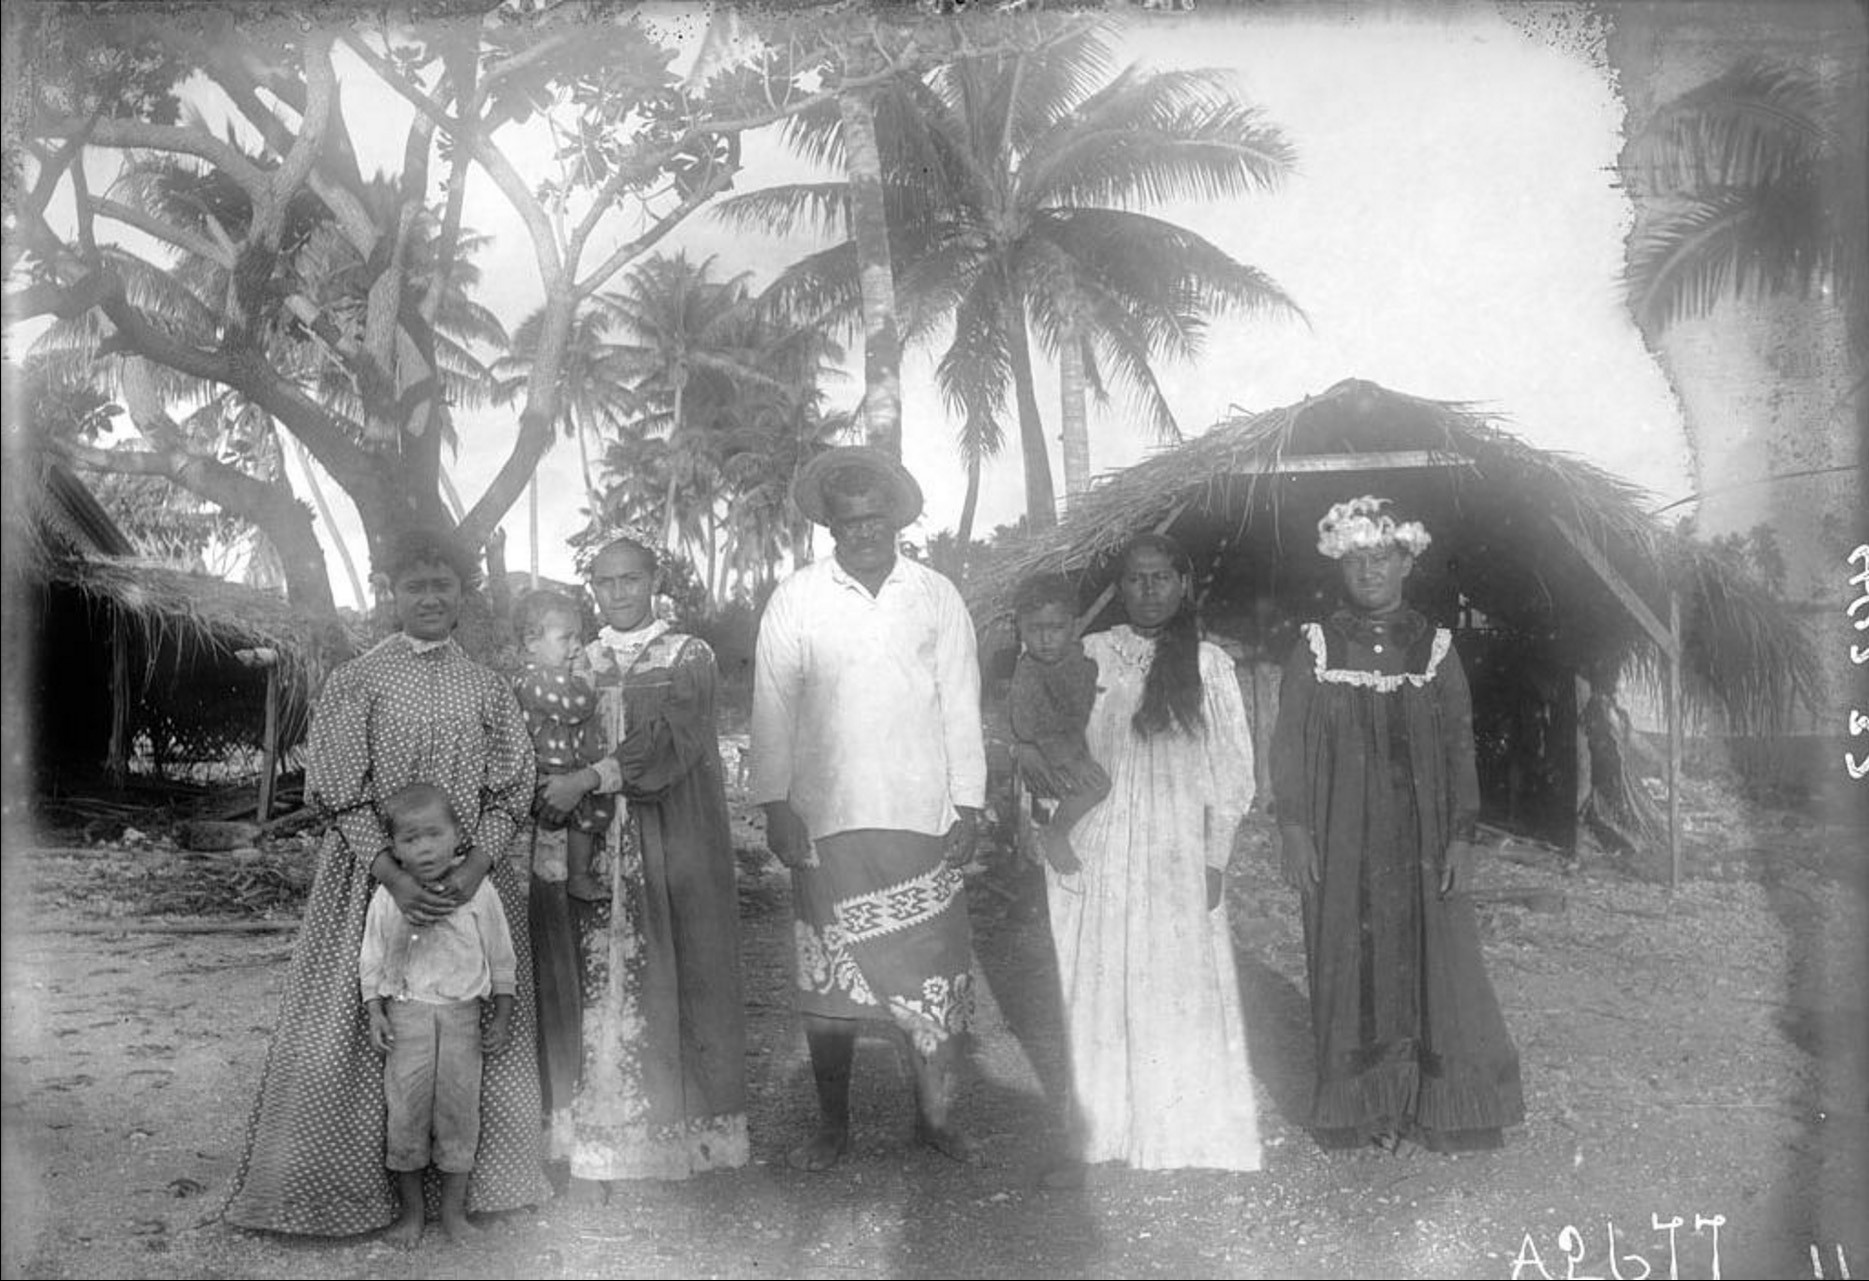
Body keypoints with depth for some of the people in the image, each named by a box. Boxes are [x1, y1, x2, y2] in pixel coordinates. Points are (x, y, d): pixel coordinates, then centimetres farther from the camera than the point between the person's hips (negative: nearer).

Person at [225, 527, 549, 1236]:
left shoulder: (488, 689, 7)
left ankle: (465, 1182, 18)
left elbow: (509, 792, 2)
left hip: (471, 879, 2)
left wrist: (474, 868, -15)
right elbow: (341, 795, -6)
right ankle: (349, 1185, 13)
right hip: (371, 875, -2)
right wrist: (393, 876, -18)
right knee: (359, 1030, -1)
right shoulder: (357, 680, 0)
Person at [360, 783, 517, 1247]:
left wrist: (503, 1018, 5)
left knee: (459, 1111, 4)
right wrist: (374, 1013, -2)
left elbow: (501, 959, 5)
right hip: (405, 1015, 0)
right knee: (405, 1112, 3)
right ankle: (411, 1211, 19)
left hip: (461, 1016, 0)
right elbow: (371, 960, 7)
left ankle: (454, 1211, 19)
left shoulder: (478, 892, -3)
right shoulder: (386, 898, -2)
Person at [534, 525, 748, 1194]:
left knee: (673, 979, 0)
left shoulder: (688, 657, 3)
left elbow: (670, 738, -13)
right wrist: (557, 790, -9)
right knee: (601, 985, -3)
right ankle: (595, 1147, -1)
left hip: (671, 850, -2)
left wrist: (590, 778, -22)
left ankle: (681, 1131, 11)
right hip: (595, 848, 2)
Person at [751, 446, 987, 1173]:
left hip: (923, 816, 1)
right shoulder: (795, 601, 3)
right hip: (824, 820, -1)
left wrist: (968, 805, 2)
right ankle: (832, 1125, 17)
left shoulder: (936, 597, 6)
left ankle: (935, 1115, 15)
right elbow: (773, 706, 2)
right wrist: (775, 805, -5)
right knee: (827, 976, 4)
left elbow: (961, 706, 7)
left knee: (934, 973, 1)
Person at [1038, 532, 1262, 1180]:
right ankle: (1095, 1133, 14)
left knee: (1182, 992, 4)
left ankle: (1187, 1132, 19)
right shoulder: (1087, 657, 3)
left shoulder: (1208, 665, -1)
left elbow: (1231, 772, 0)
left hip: (1176, 860, -1)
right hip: (1092, 857, 1)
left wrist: (1214, 860, -4)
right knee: (1094, 993, 4)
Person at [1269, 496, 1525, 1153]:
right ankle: (1367, 1107, 14)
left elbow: (1461, 748, 2)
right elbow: (1287, 745, 1)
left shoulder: (1435, 648, 4)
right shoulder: (1315, 649, 2)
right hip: (1340, 843, 0)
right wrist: (1293, 829, -7)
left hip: (1422, 843, 1)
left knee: (1432, 963, 2)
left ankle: (1436, 1106, 15)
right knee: (1351, 967, 3)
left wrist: (1461, 837, -5)